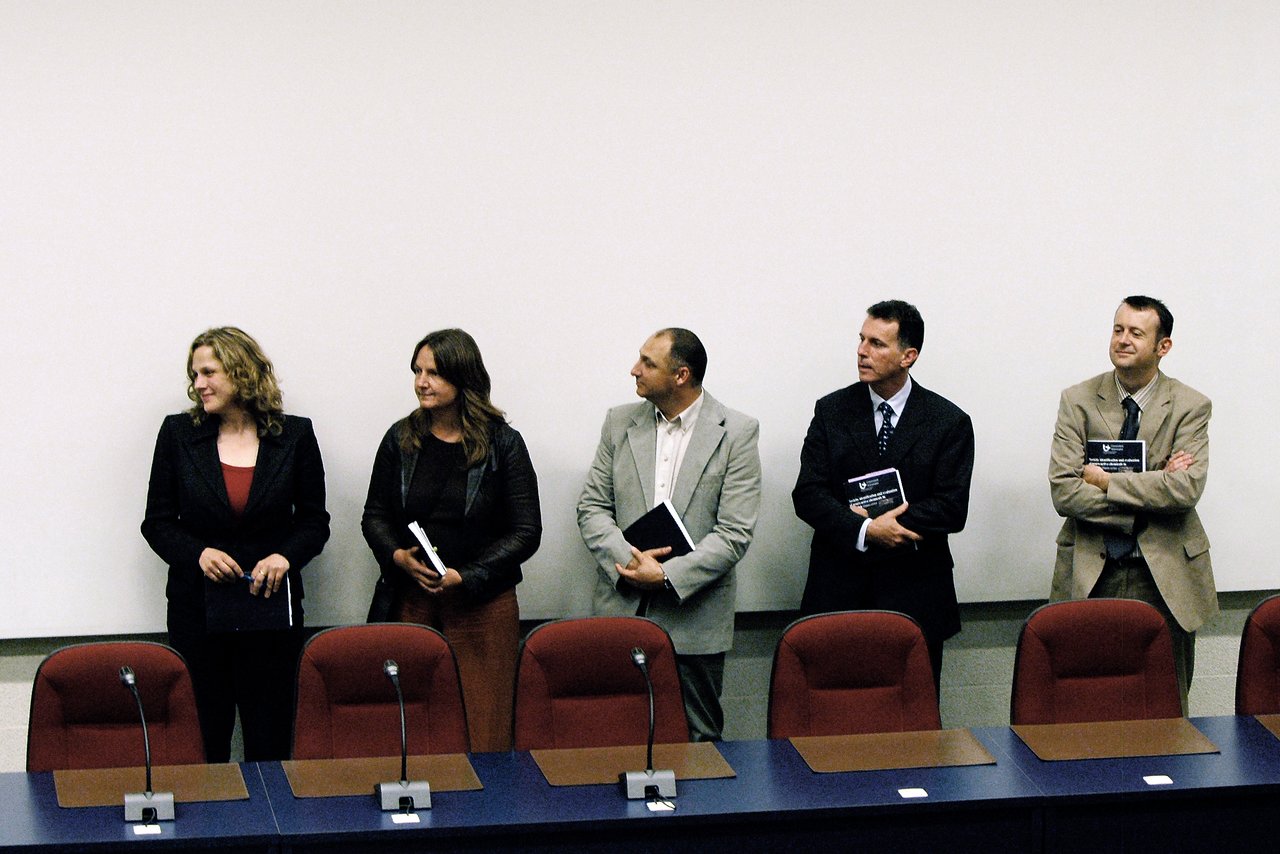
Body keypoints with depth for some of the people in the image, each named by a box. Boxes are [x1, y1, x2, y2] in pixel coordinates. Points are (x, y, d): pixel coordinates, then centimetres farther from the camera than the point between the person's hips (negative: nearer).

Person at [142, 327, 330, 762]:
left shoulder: (295, 435, 3)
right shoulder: (178, 433, 4)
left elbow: (315, 521, 8)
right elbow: (157, 523, 6)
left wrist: (286, 555, -12)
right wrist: (198, 553, -13)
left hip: (272, 605, 0)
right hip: (197, 607, 0)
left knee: (269, 741, 2)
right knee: (202, 741, 0)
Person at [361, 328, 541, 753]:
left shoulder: (502, 443, 0)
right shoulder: (401, 439, 9)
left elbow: (527, 531, -1)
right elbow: (374, 516, 14)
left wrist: (465, 576, -11)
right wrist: (398, 556, -7)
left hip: (482, 604, -2)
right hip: (410, 602, 2)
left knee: (483, 732, -5)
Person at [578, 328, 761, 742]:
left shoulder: (737, 432, -4)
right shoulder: (620, 422, 7)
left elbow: (735, 533, -9)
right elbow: (592, 507, 6)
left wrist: (667, 575, -17)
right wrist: (627, 559, -12)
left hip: (695, 620, -3)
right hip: (621, 609, 3)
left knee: (696, 738, 4)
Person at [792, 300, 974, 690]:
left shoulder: (950, 422, 2)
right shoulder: (831, 411, 7)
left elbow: (952, 509, -6)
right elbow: (808, 494, -1)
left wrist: (881, 522, -13)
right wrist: (866, 530, -17)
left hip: (914, 597, -1)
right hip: (839, 593, 1)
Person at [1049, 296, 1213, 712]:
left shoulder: (1190, 407, 0)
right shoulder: (1078, 401, 2)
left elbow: (1187, 489, -15)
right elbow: (1063, 492, -8)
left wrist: (1107, 481, -14)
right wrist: (1152, 488, -13)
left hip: (1165, 575, 0)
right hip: (1090, 572, 1)